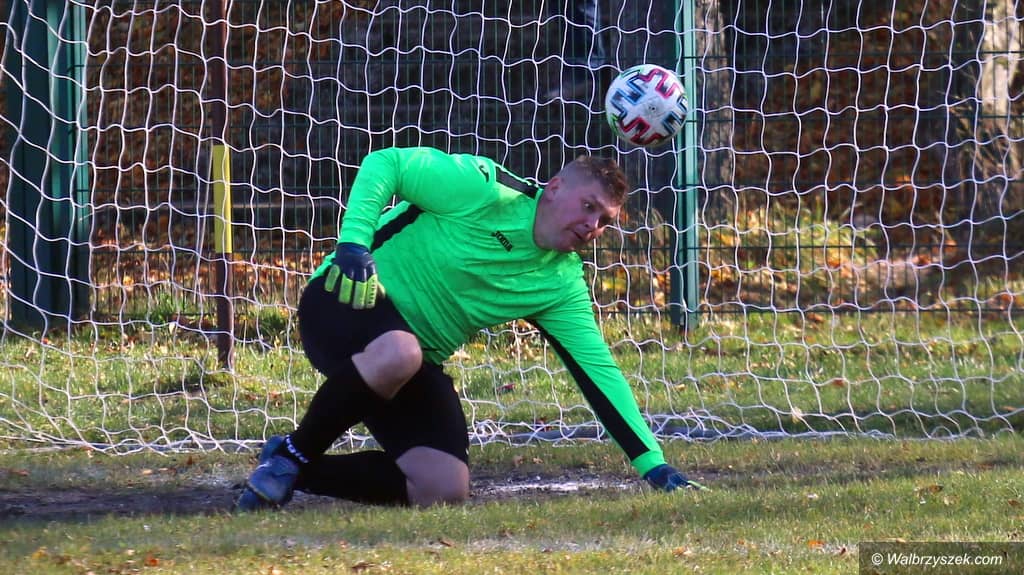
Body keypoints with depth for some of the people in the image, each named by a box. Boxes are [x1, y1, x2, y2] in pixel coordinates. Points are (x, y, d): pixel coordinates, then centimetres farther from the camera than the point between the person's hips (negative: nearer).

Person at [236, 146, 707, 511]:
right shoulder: (484, 189, -17)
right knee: (397, 354, -43)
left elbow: (598, 371, -1)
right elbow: (384, 163, -15)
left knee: (444, 489, -12)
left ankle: (295, 473, 5)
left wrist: (652, 464, -9)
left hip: (419, 359, 7)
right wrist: (354, 244, -28)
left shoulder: (563, 286, 1)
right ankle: (292, 455, -17)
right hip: (346, 300, -7)